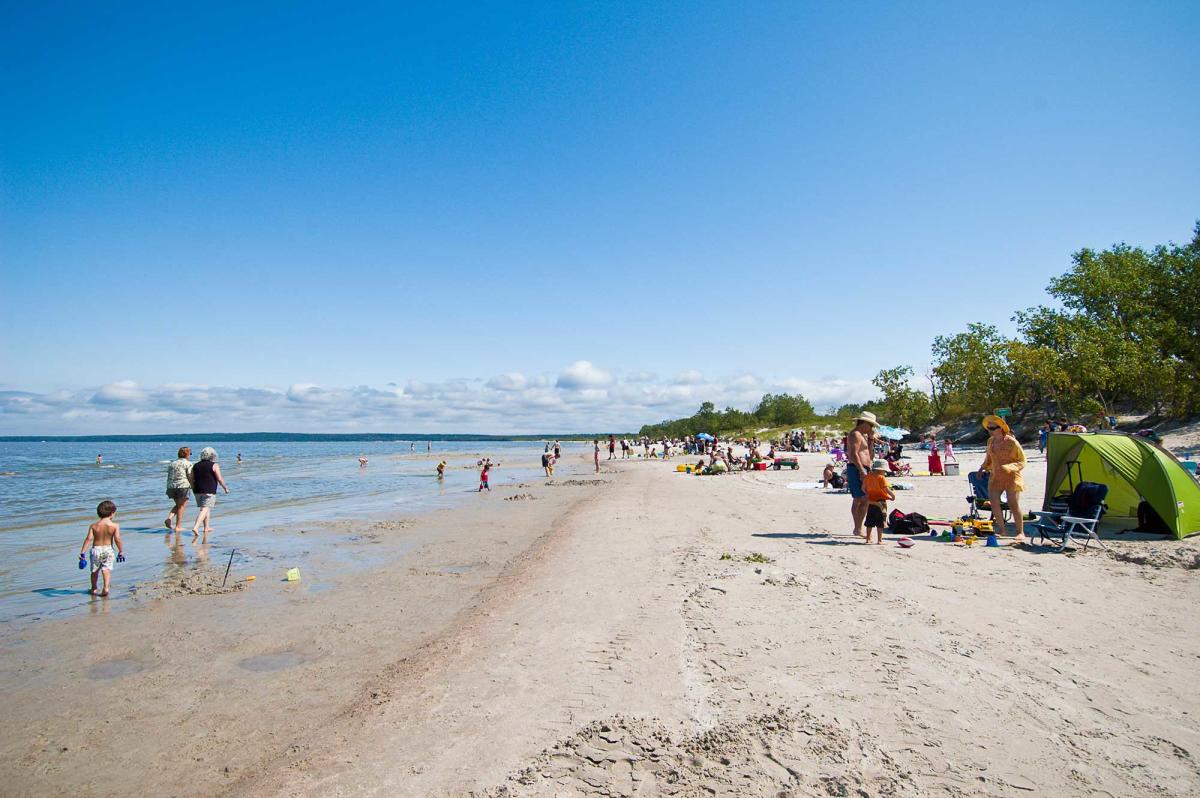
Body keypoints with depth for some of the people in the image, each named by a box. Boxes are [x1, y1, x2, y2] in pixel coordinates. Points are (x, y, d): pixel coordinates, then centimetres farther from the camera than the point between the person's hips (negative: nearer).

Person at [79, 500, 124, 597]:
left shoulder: (94, 526, -5)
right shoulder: (114, 526, -11)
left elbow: (88, 539, -11)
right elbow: (117, 540, -13)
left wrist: (82, 552, -7)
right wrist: (121, 552, -1)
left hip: (96, 549, 2)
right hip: (108, 549, -2)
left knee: (95, 570, 18)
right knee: (106, 569, 2)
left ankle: (94, 589, 33)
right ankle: (106, 587, -16)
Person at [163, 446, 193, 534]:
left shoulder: (172, 463, 15)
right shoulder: (188, 463, -4)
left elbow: (169, 477, 13)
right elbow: (190, 477, -9)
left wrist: (168, 489, 17)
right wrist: (193, 487, 3)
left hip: (171, 486, 6)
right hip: (182, 486, -6)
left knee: (178, 505, 22)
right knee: (181, 506, 2)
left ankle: (169, 518, 1)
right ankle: (177, 527, 3)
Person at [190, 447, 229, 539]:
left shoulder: (196, 466, 11)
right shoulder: (214, 465, -6)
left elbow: (192, 480, 11)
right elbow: (220, 479, -9)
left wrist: (194, 491, 21)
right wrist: (225, 488, 4)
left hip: (198, 490, 6)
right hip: (209, 491, -6)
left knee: (206, 509, 18)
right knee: (204, 510, -8)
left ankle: (206, 528, 23)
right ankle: (195, 527, -22)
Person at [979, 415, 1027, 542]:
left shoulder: (1011, 442, -13)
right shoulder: (990, 441, 6)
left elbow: (1022, 461, -8)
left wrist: (1008, 468, -22)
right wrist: (983, 468, 12)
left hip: (1011, 477, -6)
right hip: (995, 476, 6)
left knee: (1014, 504, -7)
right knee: (993, 501, -2)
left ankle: (1021, 533, 4)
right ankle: (1002, 530, 12)